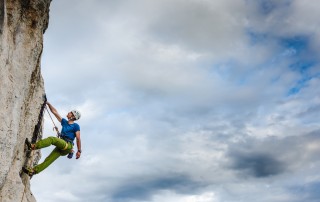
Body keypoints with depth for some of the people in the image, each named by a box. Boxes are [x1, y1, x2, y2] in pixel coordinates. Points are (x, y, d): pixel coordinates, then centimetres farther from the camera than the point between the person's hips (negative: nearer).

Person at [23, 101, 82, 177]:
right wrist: (48, 104, 20)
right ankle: (34, 170, -10)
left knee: (52, 139, -28)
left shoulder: (76, 126, 2)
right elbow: (54, 112, 24)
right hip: (61, 146, 7)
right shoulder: (64, 122, 22)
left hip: (67, 145, -7)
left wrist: (79, 151, -12)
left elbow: (78, 138, -5)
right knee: (48, 160, -4)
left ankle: (33, 146, -39)